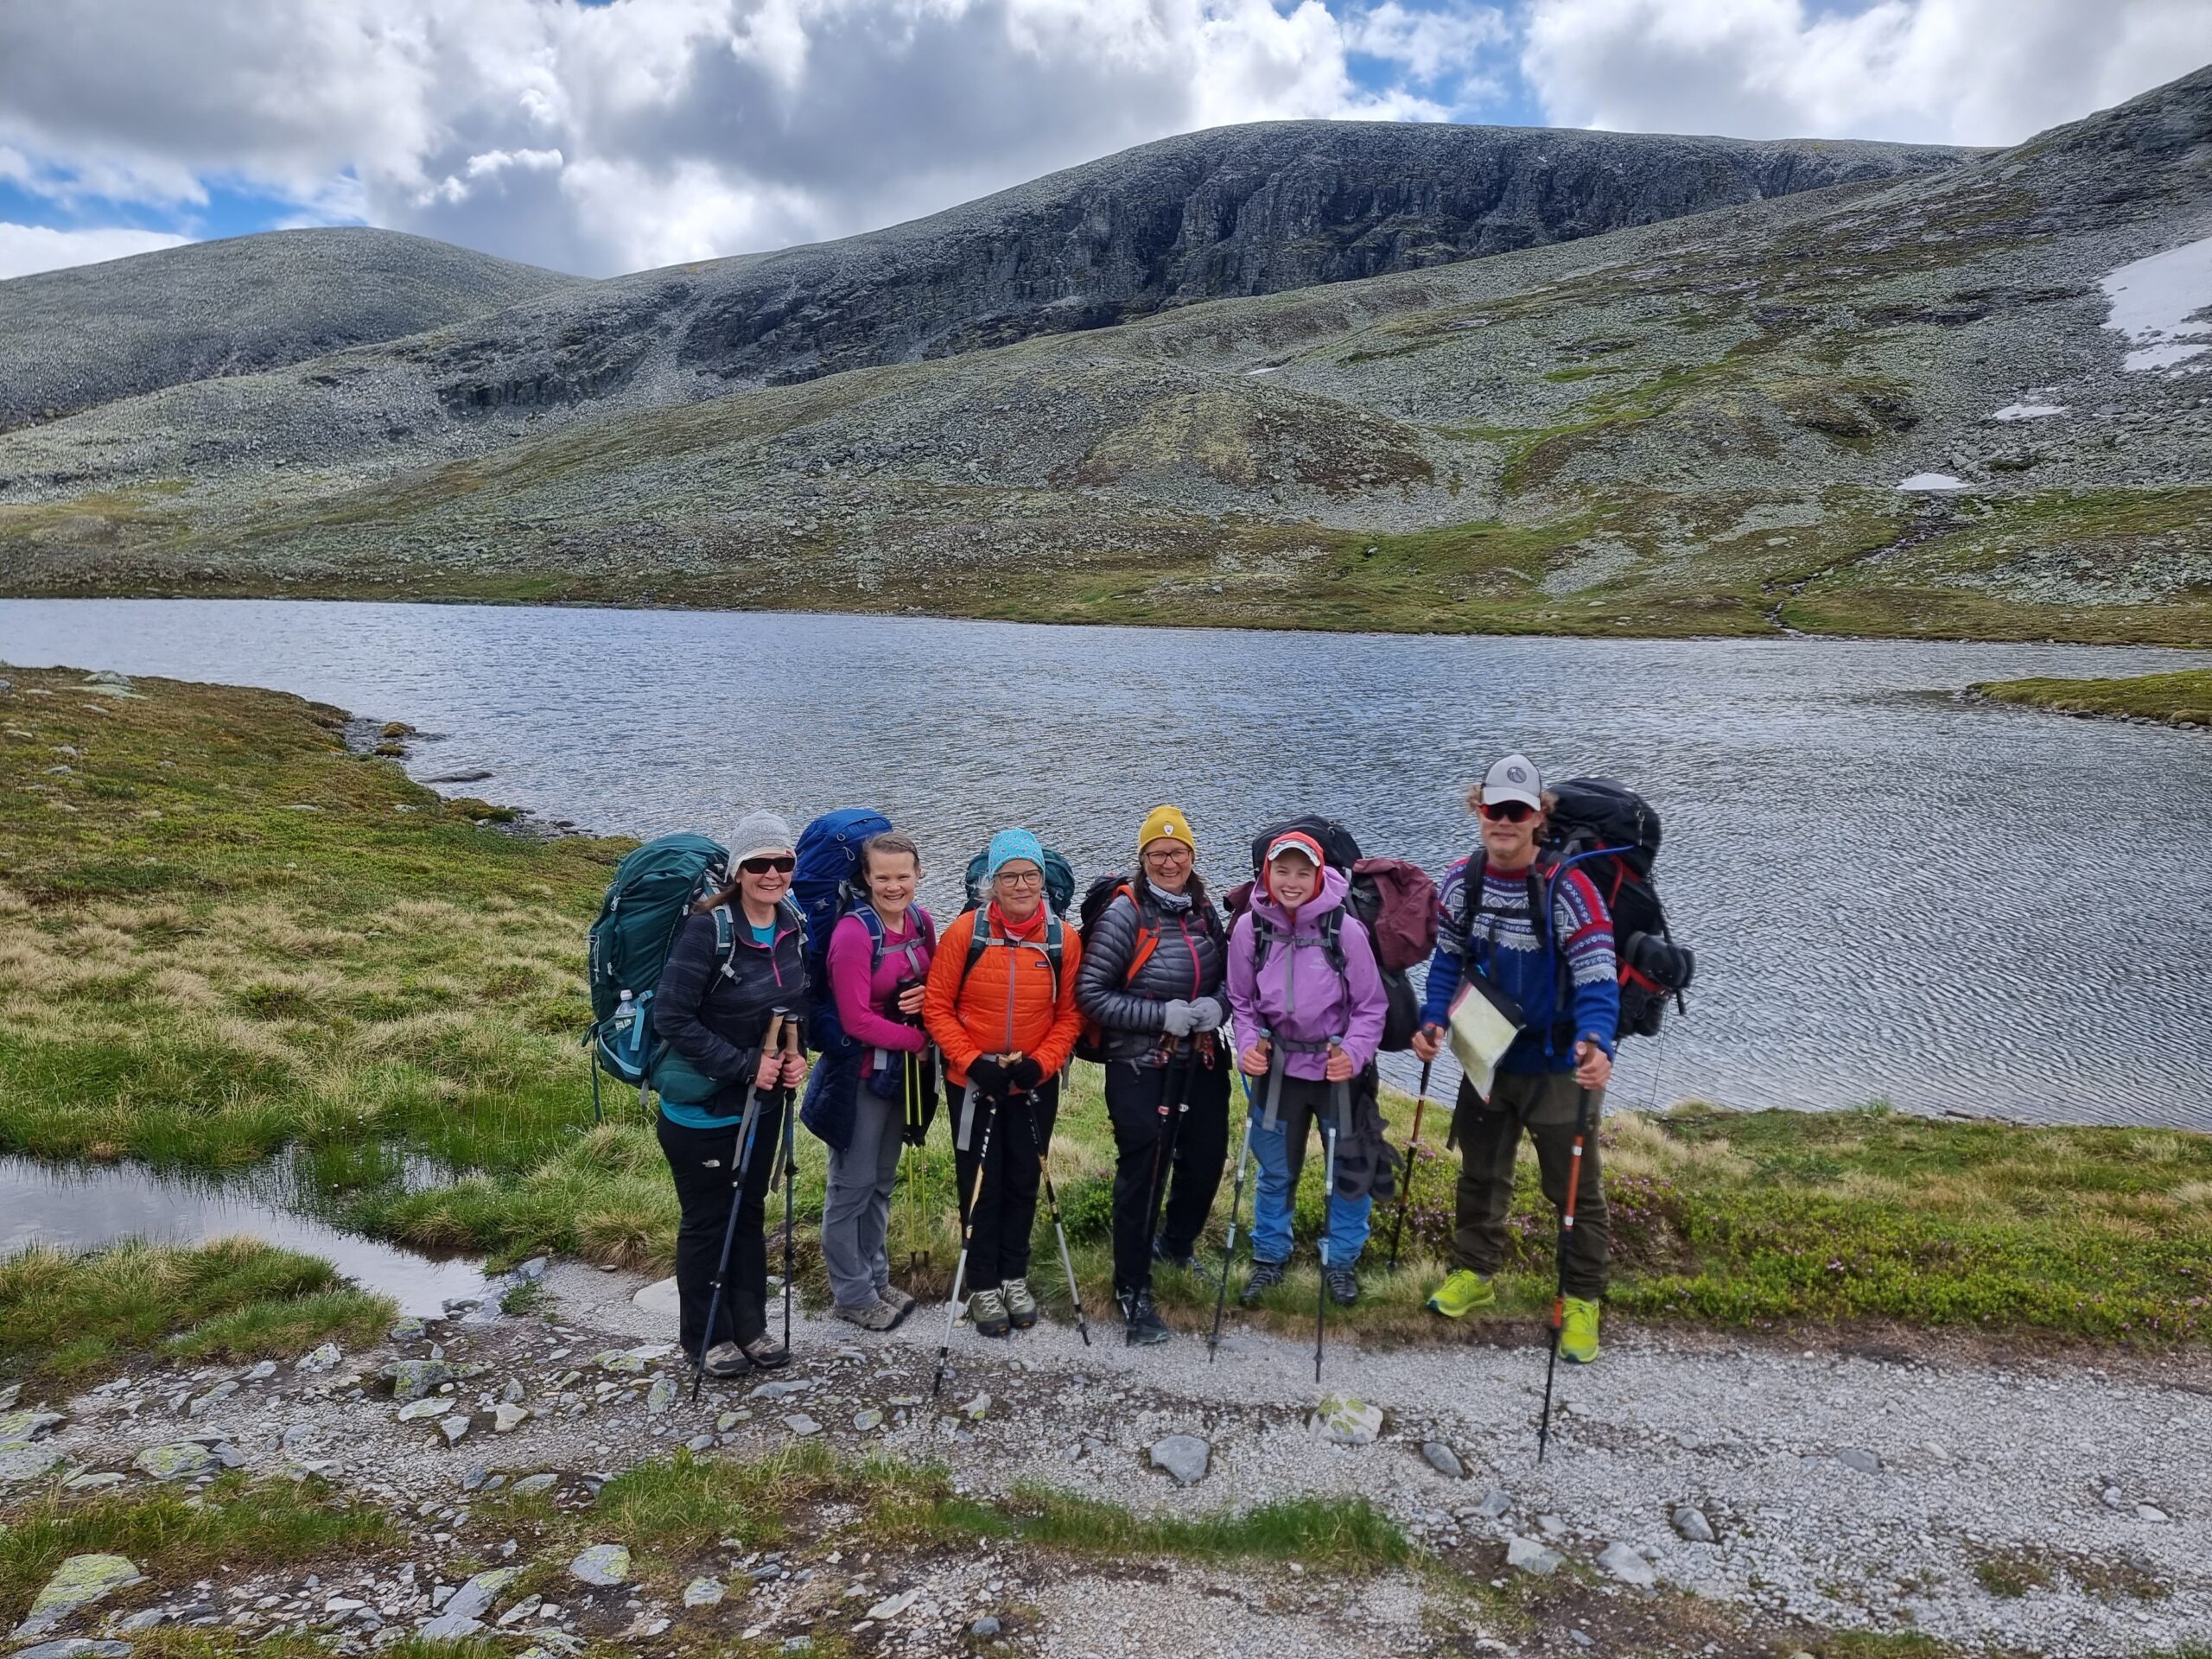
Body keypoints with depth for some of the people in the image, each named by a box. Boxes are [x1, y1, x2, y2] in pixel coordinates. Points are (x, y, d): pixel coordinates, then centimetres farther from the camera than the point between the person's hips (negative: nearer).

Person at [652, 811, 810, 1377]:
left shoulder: (794, 929, -2)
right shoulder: (707, 929, -22)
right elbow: (672, 1018, -24)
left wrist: (794, 1054, -6)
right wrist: (745, 1064, -23)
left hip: (762, 1103, 6)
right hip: (701, 1109, -6)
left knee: (750, 1212, 18)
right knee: (707, 1221, 10)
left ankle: (750, 1327, 34)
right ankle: (706, 1337, 28)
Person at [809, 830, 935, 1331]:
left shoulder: (920, 921, 0)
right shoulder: (854, 932, -20)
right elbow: (857, 1019, -21)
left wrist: (928, 997, -9)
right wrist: (917, 1039, -13)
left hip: (904, 1069, 7)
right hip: (860, 1073, -7)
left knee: (882, 1181, 19)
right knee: (852, 1185, 6)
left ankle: (876, 1278, 34)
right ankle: (851, 1294, 20)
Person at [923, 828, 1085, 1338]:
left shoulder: (1064, 939, -8)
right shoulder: (965, 933, -13)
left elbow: (1069, 1014, -1)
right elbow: (937, 1007, -8)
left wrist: (1040, 1063, -14)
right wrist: (973, 1062, -17)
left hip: (1036, 1085, 2)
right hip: (973, 1084, -2)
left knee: (1023, 1181, 15)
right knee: (981, 1185, 8)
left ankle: (1014, 1277, 33)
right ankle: (984, 1286, 24)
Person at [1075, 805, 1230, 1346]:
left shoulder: (1205, 911, 4)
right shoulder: (1124, 915, -13)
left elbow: (1227, 975, 13)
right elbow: (1090, 993, -15)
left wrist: (1215, 1005, -10)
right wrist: (1161, 1015, -21)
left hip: (1201, 1063, 6)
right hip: (1140, 1068, -6)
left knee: (1205, 1159, 16)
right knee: (1143, 1174, -2)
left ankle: (1176, 1243, 45)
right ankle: (1132, 1290, 16)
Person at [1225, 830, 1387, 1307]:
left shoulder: (1344, 928, -17)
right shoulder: (1250, 927, -10)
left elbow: (1370, 1006, -7)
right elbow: (1241, 1002, 4)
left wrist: (1353, 1053, -20)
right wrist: (1248, 1045, -11)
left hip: (1339, 1069, -1)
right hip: (1280, 1068, 1)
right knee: (1275, 1170, 14)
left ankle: (1340, 1260, 32)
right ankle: (1270, 1256, 35)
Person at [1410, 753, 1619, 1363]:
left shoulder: (1566, 886, -22)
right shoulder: (1461, 882, -6)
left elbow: (1596, 974, -27)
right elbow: (1448, 959, 5)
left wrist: (1596, 1043, -44)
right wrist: (1433, 1020, -10)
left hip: (1558, 1066, -5)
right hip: (1488, 1057, 5)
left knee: (1575, 1189, 8)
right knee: (1481, 1173, 21)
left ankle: (1582, 1301, 26)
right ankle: (1473, 1273, 40)